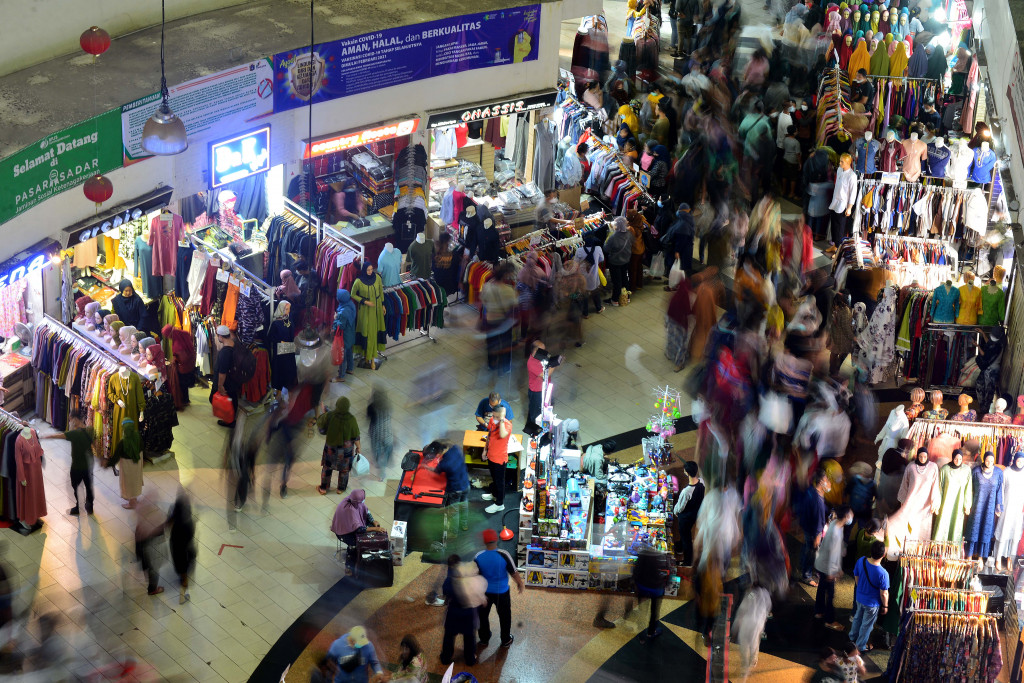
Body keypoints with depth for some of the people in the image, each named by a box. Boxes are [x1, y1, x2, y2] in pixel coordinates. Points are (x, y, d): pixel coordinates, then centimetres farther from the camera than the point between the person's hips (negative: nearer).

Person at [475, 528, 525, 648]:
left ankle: (484, 639, 37)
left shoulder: (478, 557, -18)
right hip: (501, 592, -1)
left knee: (483, 615, 23)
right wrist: (520, 583, 6)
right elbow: (513, 572, -14)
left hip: (484, 592, 1)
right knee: (504, 616, 19)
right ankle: (506, 640, 33)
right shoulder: (503, 555, -23)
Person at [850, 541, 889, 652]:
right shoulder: (883, 574, -37)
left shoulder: (861, 561, -22)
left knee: (857, 617, 32)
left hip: (859, 597, 5)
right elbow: (883, 594, -23)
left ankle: (853, 636, 57)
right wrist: (885, 606, -3)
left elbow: (856, 579, -3)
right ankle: (861, 646, 42)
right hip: (872, 603, -5)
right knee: (867, 625, 21)